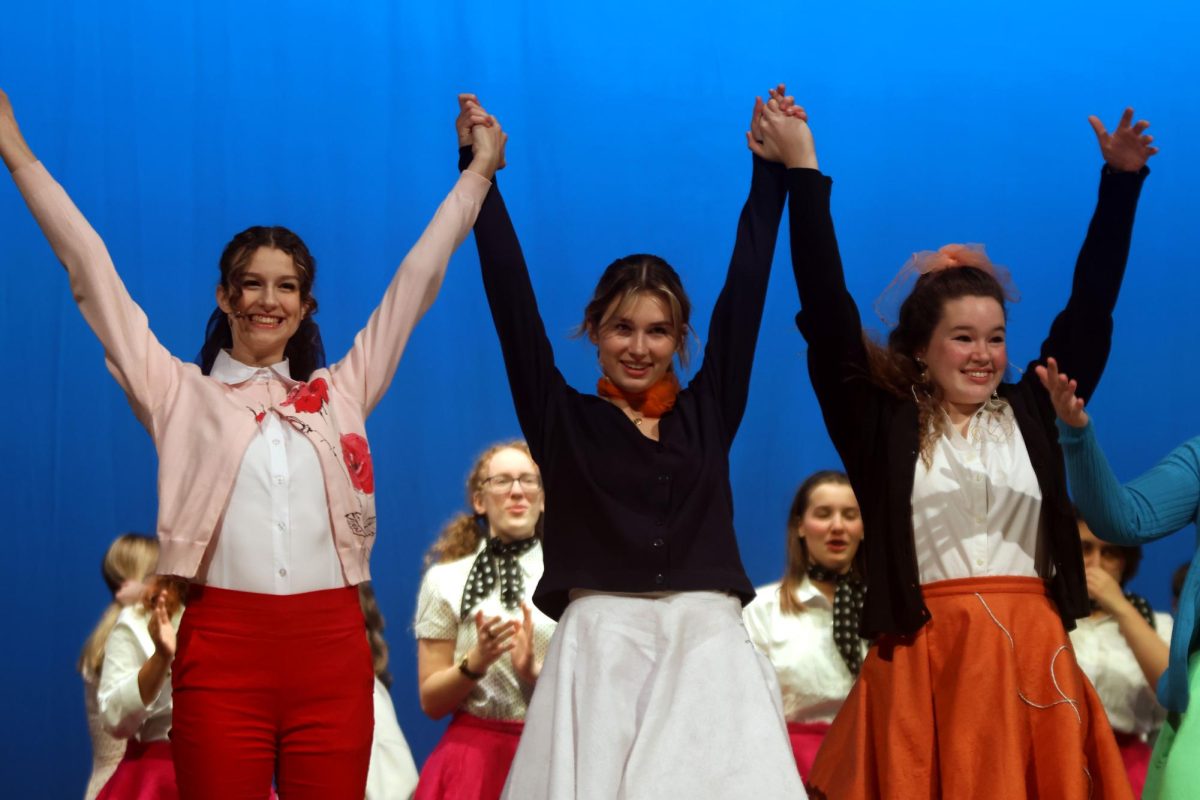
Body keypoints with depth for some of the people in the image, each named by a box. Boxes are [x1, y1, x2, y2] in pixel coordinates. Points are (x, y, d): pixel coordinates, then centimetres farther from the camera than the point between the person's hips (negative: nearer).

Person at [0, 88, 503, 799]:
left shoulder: (341, 392, 16)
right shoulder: (181, 394, 10)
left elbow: (417, 280, 20)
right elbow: (94, 275, 9)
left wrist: (478, 172, 24)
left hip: (333, 647, 2)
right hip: (221, 643, -2)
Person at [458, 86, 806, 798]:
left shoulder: (708, 412, 15)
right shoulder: (563, 417, 11)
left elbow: (746, 287, 16)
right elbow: (511, 294, 9)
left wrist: (772, 171, 16)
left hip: (707, 640, 1)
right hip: (602, 639, -1)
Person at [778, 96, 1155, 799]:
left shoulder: (1031, 413, 12)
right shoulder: (882, 424, 4)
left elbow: (1090, 306, 12)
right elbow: (829, 311, -2)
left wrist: (1121, 181, 7)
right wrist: (803, 174, -4)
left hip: (1032, 657, 3)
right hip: (922, 660, -2)